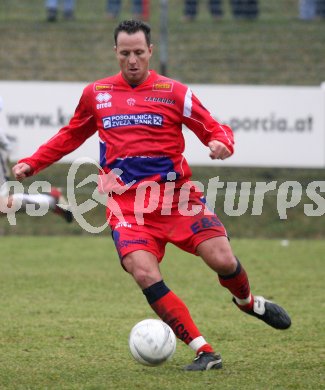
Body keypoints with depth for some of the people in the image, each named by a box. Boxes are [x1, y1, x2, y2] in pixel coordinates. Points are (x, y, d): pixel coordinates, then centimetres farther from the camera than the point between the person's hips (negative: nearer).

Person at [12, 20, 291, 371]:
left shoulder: (173, 93, 2)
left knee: (222, 260, -15)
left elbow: (215, 130, 3)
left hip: (176, 196, -1)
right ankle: (204, 352, -16)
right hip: (127, 206, 1)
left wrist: (221, 143, -20)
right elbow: (71, 135, 26)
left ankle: (248, 302, 23)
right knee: (145, 275, -22)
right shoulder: (95, 94, 10)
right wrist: (31, 163, 18)